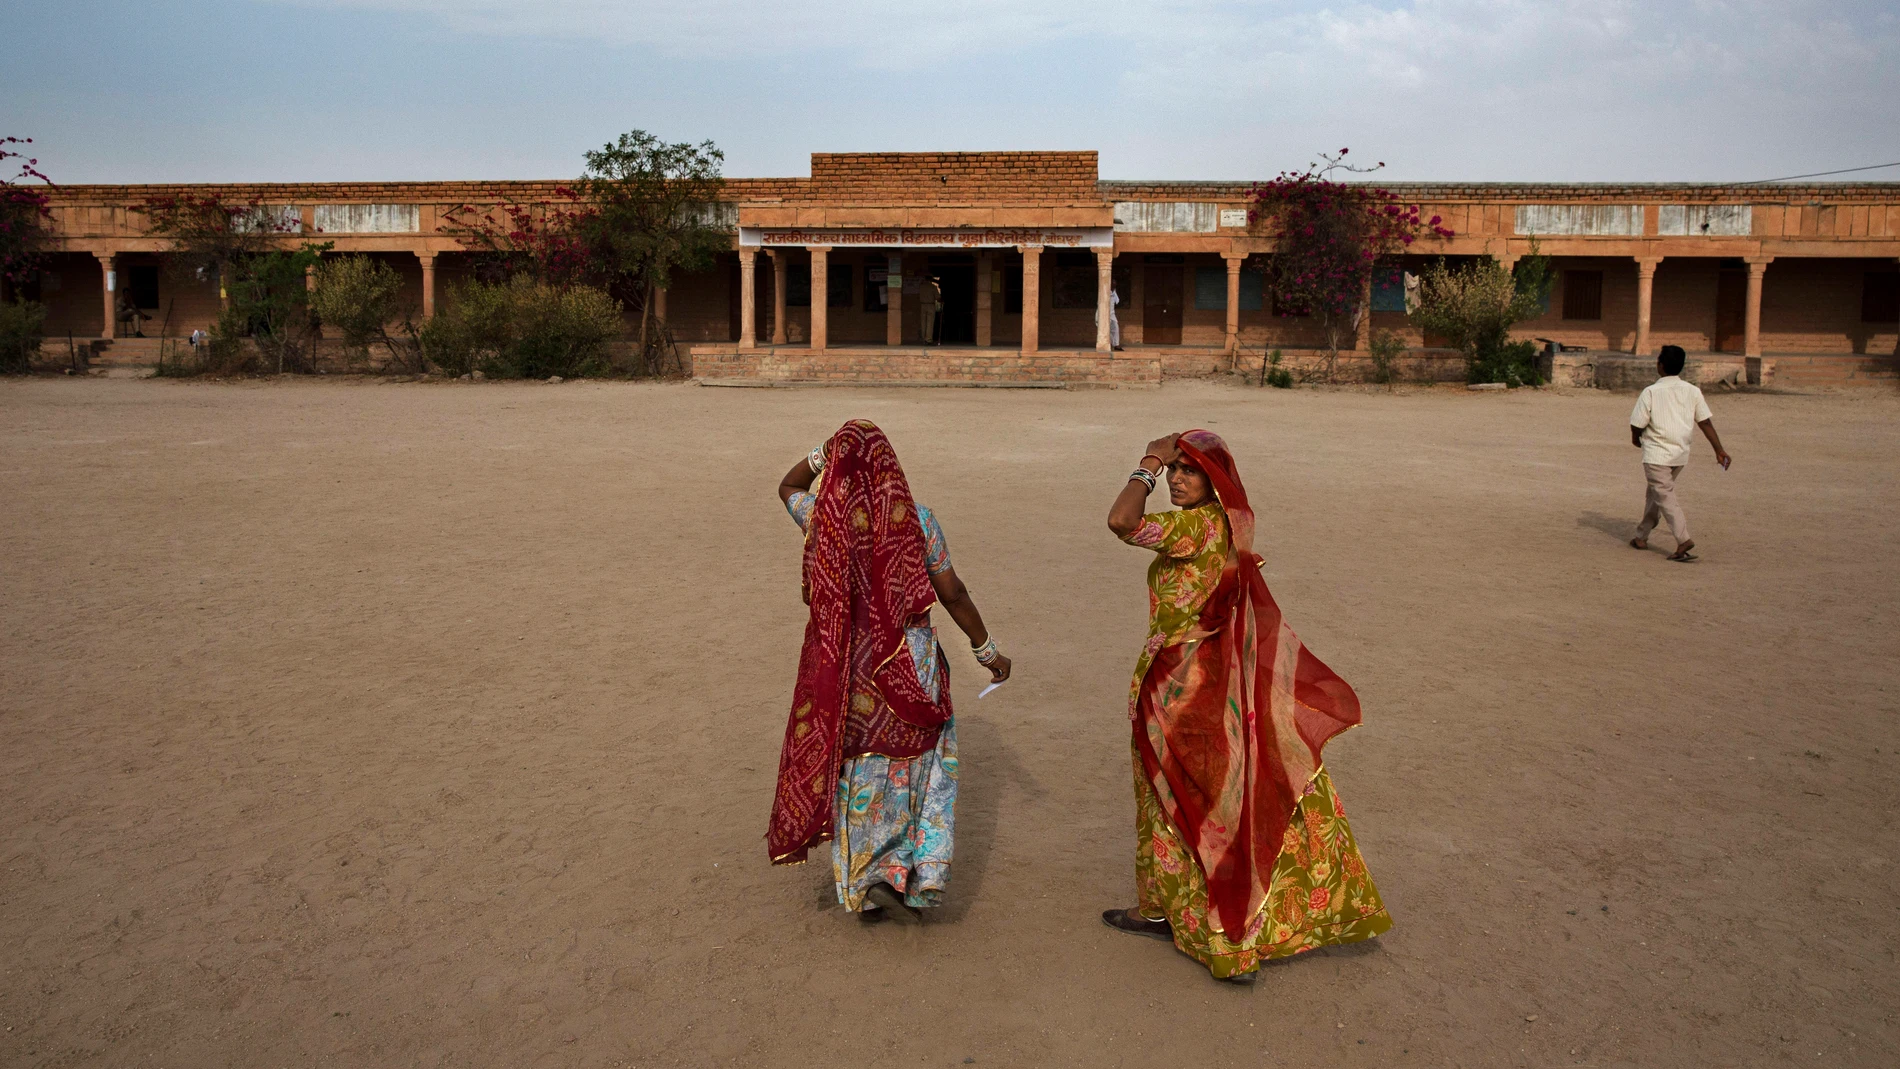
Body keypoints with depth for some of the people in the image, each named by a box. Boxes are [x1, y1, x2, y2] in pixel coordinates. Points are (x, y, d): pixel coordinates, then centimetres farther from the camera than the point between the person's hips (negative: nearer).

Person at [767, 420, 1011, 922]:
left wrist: (825, 451, 5)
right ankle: (920, 873, 13)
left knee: (857, 773, 16)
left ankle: (864, 884, 25)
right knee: (915, 766, 19)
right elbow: (952, 593, -7)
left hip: (844, 667, 1)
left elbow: (787, 487, 16)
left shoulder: (823, 517, -8)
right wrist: (987, 650, 4)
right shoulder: (917, 519, -11)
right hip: (908, 667, -1)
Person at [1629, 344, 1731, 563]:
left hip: (1656, 454, -6)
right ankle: (1642, 536, 27)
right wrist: (1720, 450, 4)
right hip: (1680, 454, 6)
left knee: (1665, 497, -6)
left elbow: (1637, 424, -9)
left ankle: (1684, 541, -20)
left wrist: (1637, 439, 13)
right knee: (1655, 493, 19)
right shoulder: (1692, 391, 3)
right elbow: (1706, 422, 2)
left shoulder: (1651, 392, -10)